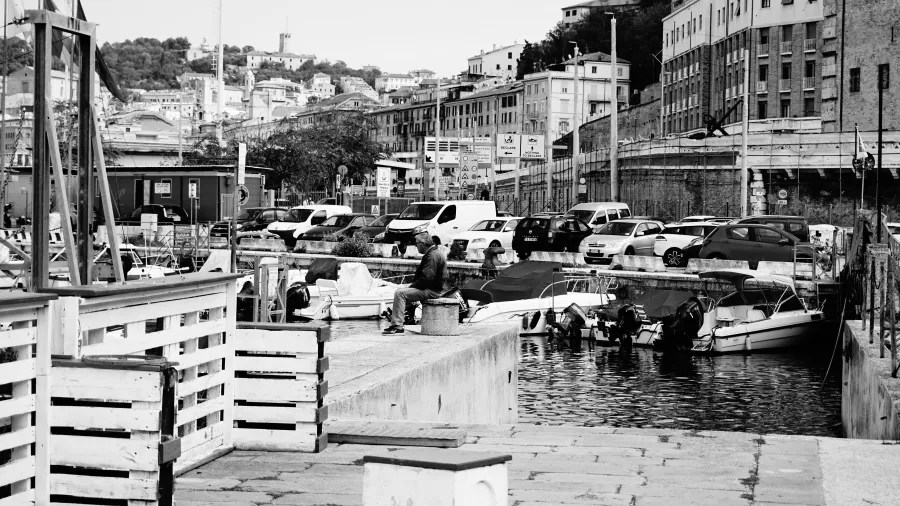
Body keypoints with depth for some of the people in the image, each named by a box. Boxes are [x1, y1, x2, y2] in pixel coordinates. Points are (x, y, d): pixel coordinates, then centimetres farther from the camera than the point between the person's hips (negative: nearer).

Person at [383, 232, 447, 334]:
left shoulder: (432, 256, -18)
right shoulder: (434, 252, 17)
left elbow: (427, 278, -26)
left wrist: (413, 285, -14)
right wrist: (413, 284, 7)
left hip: (431, 291, -11)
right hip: (431, 288, 11)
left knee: (400, 293, -19)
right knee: (400, 291, 17)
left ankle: (397, 326, -23)